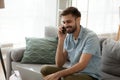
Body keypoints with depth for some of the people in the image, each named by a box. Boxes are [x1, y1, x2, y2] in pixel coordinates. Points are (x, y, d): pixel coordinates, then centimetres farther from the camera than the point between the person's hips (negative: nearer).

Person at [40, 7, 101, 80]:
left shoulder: (90, 37, -18)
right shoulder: (67, 37, 0)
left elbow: (82, 65, -27)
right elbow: (59, 64, -4)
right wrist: (61, 39, -12)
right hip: (73, 71, 6)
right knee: (45, 69, -10)